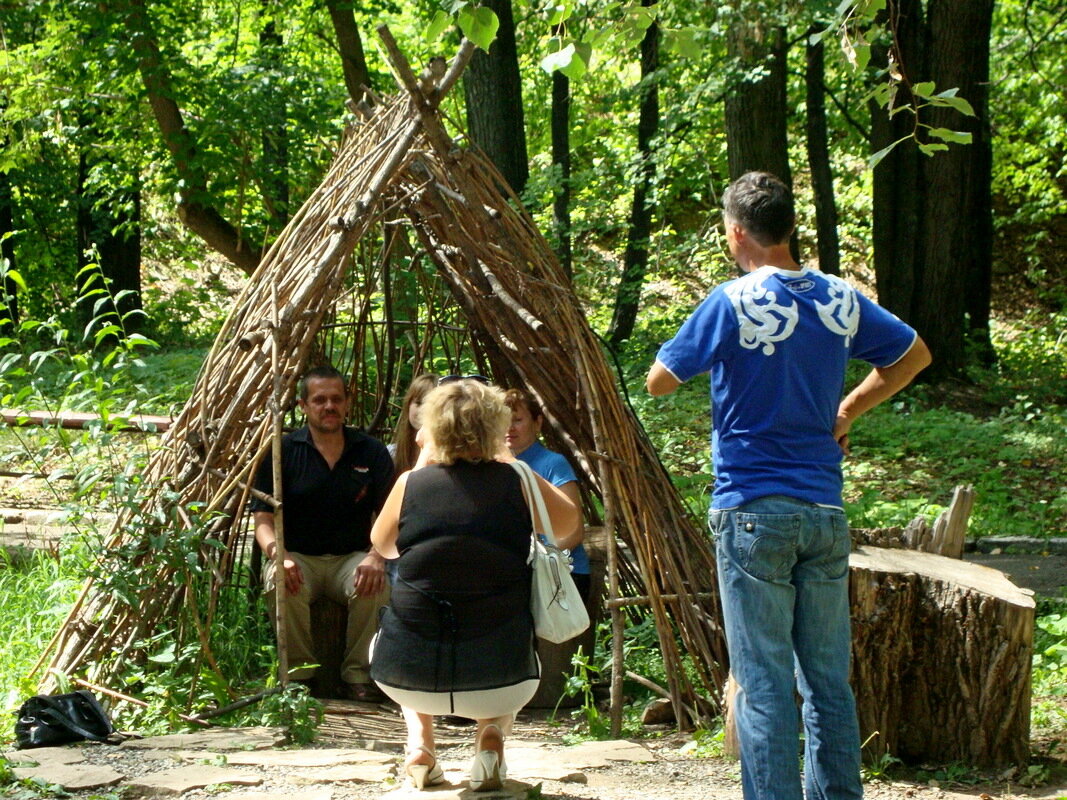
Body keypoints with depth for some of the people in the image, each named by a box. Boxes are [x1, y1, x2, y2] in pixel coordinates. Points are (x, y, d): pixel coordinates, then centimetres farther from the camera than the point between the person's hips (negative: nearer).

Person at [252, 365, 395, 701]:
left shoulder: (371, 452, 5)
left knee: (376, 584, -33)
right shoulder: (283, 451, 1)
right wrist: (277, 554, -26)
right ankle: (298, 671, -15)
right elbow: (263, 519, -4)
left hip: (352, 557, 1)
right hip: (298, 556, -1)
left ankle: (358, 673, -15)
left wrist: (376, 556, -22)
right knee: (280, 585, -35)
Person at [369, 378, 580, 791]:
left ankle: (419, 741, 18)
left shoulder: (411, 484, -3)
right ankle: (491, 735, 11)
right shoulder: (516, 482, -3)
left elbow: (382, 545, 19)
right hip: (499, 682, -1)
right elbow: (568, 520, 18)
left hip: (407, 677, 1)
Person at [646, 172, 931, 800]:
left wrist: (690, 349, 16)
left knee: (763, 681, -2)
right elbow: (915, 356, 20)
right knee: (829, 678, 11)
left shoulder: (733, 304, -11)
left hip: (755, 514, -5)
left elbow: (659, 382, -3)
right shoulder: (841, 300, 5)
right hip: (826, 512, 5)